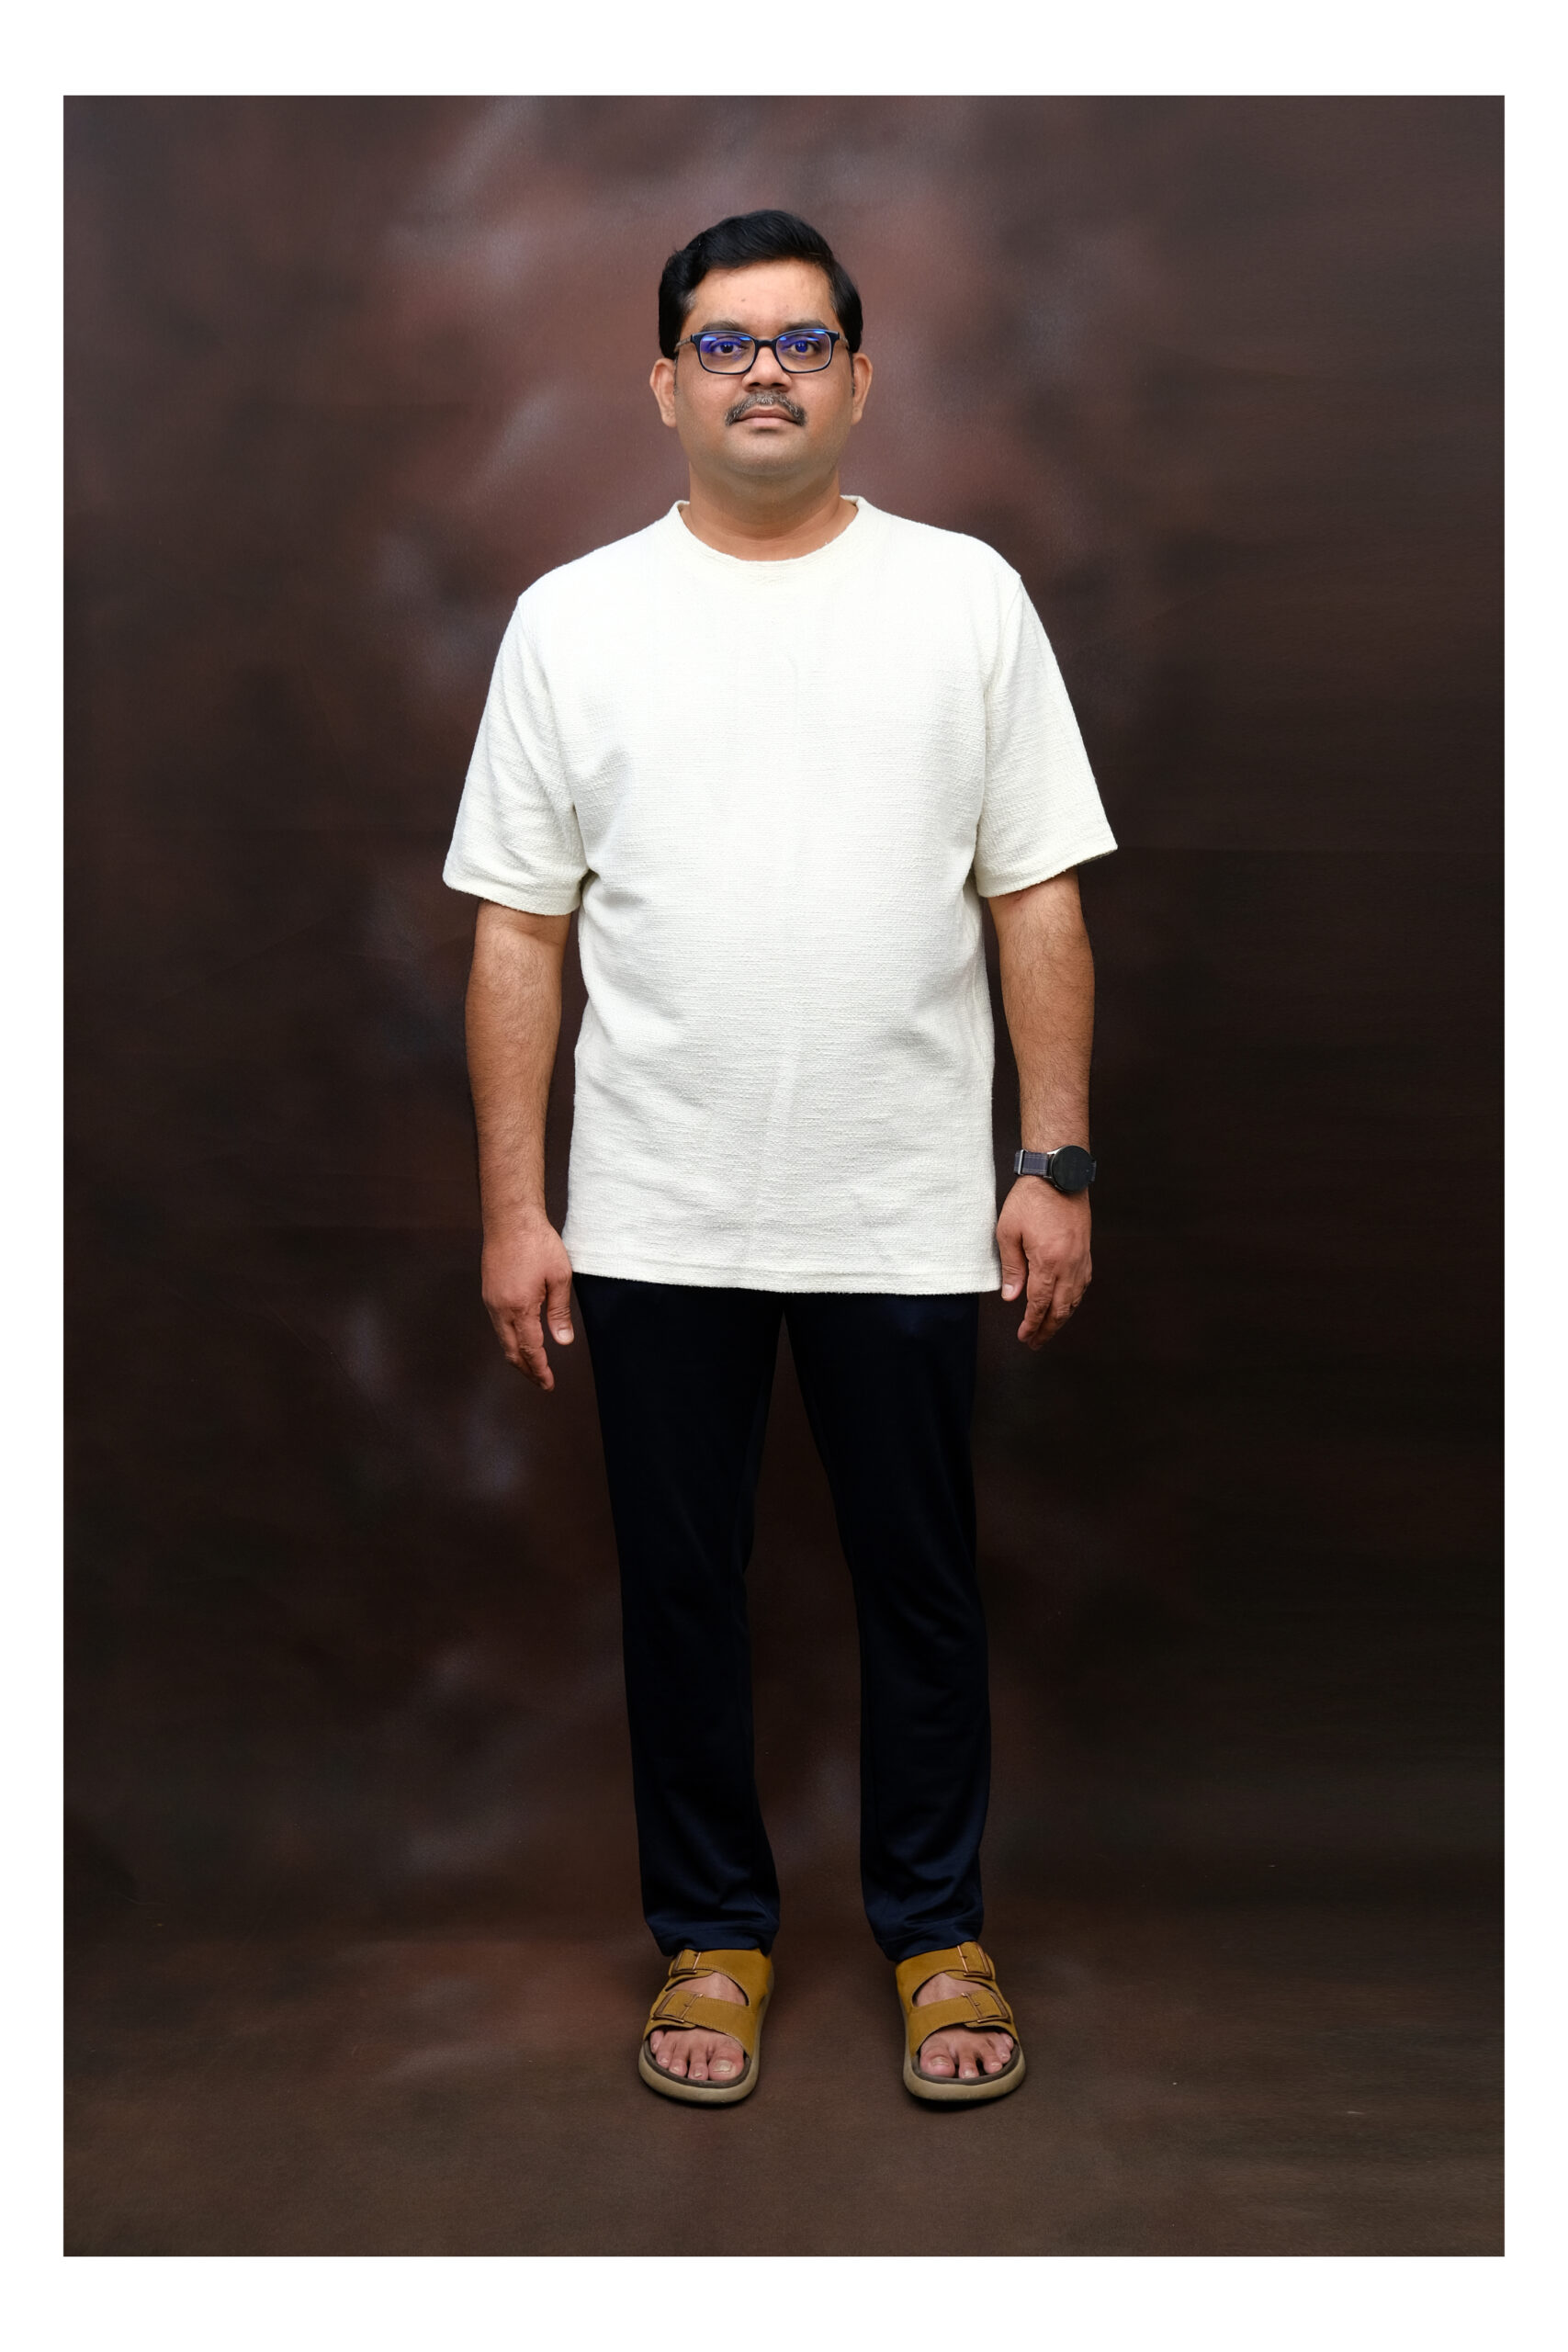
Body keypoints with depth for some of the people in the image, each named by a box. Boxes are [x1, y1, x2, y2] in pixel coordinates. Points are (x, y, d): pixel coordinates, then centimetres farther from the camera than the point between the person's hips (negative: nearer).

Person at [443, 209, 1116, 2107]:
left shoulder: (966, 597, 2)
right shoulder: (573, 619, 2)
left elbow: (1038, 899, 1)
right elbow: (518, 930, 1)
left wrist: (1057, 1165, -5)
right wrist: (511, 1207, -3)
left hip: (907, 1213, 0)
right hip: (656, 1219, 1)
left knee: (922, 1585, 11)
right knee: (681, 1586, 12)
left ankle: (935, 1932, 31)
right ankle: (710, 1932, 31)